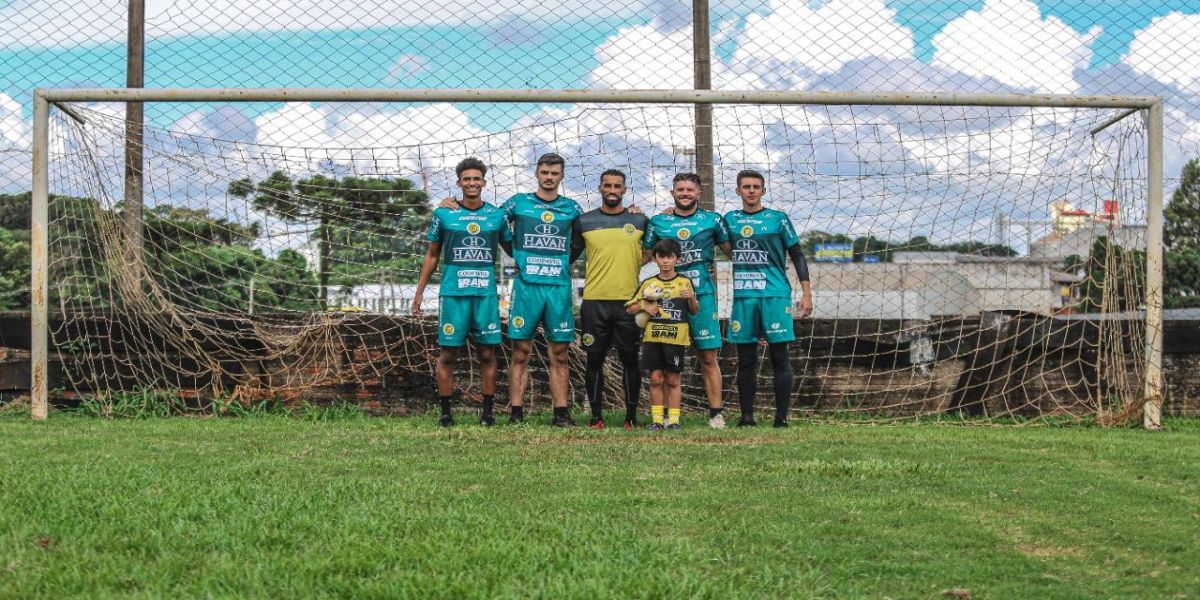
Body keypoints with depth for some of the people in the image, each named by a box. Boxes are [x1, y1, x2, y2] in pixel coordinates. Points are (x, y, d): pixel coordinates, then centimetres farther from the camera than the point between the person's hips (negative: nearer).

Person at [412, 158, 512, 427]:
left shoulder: (497, 215, 8)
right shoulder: (444, 214, 5)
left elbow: (512, 248, 18)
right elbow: (432, 255, 11)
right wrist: (419, 292, 8)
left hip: (486, 293, 1)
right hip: (453, 293, -1)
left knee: (488, 353, 2)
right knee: (448, 354, 0)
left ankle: (488, 411, 9)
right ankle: (445, 412, 7)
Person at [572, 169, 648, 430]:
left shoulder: (639, 221, 6)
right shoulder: (584, 221, 7)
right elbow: (570, 254, 15)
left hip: (628, 300, 0)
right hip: (594, 300, 0)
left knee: (630, 359, 3)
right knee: (595, 359, 4)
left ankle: (631, 416, 10)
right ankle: (596, 416, 11)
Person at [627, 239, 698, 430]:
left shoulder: (684, 282, 5)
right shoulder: (648, 284, 9)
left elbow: (694, 311, 7)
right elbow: (630, 309, 13)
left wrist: (691, 298, -12)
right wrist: (643, 306, -5)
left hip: (676, 338, -2)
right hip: (652, 337, 2)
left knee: (673, 380, 2)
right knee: (656, 378, 1)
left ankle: (673, 419, 7)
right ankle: (657, 419, 7)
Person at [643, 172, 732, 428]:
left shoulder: (711, 220, 7)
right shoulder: (658, 222, 9)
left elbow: (733, 251, 12)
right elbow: (643, 255, 16)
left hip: (703, 294, -1)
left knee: (708, 357, -2)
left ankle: (716, 413, 3)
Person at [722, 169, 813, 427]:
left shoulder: (778, 219, 3)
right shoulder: (730, 219, 11)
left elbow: (797, 256, 5)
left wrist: (806, 293, 0)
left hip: (775, 295, -3)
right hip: (742, 297, 3)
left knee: (779, 356, -3)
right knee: (746, 360, 5)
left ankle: (781, 416, 0)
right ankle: (746, 416, 10)